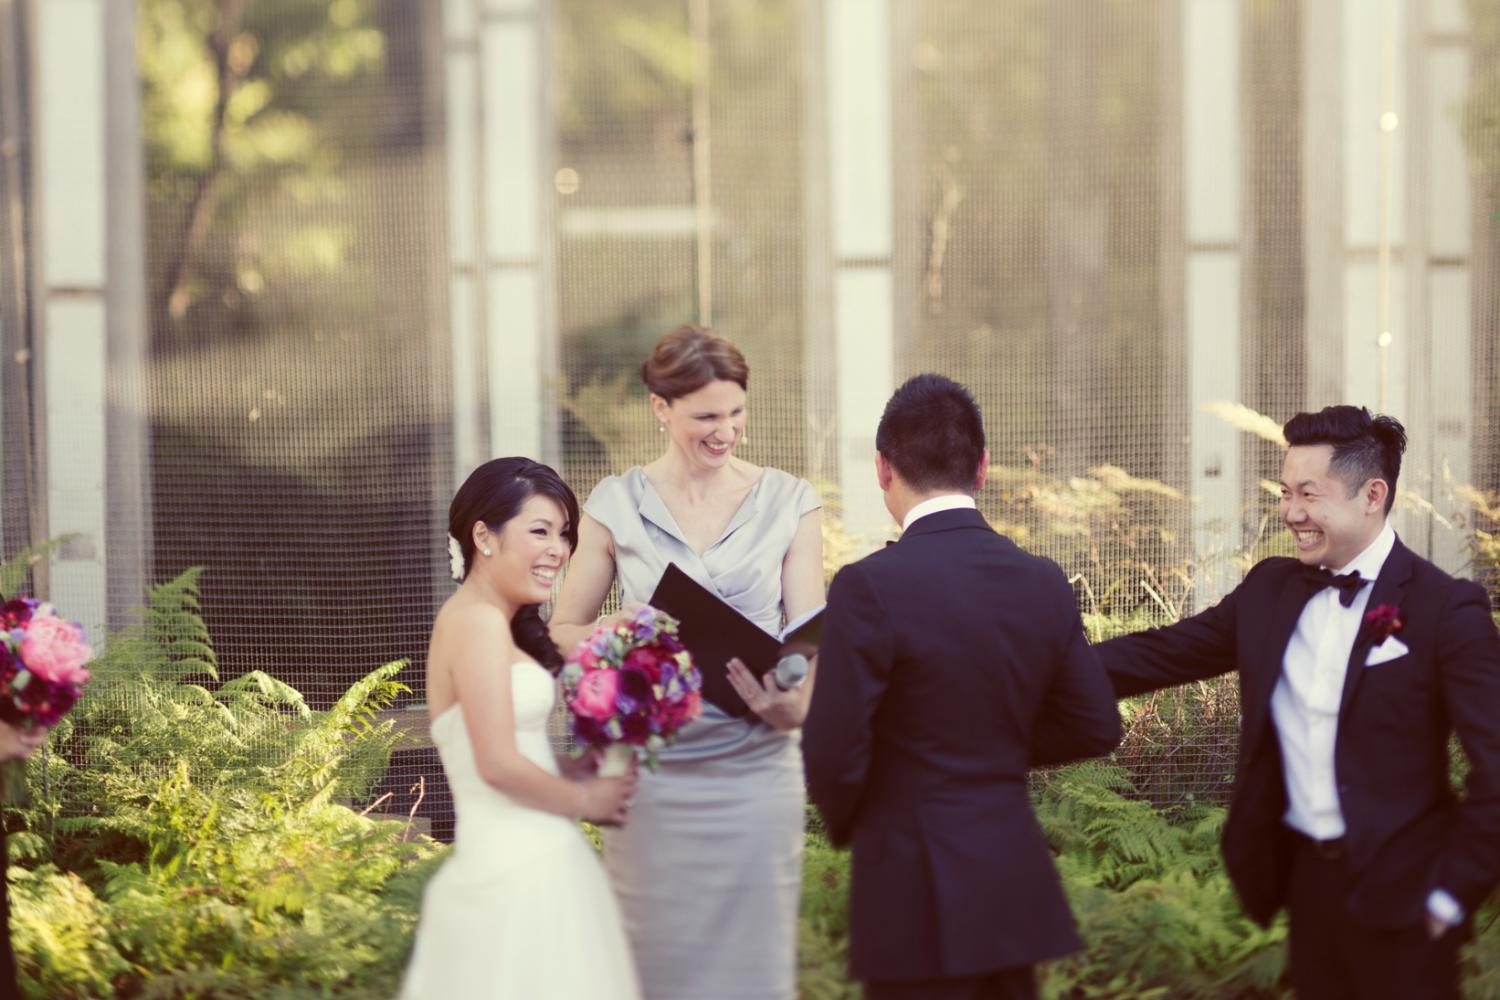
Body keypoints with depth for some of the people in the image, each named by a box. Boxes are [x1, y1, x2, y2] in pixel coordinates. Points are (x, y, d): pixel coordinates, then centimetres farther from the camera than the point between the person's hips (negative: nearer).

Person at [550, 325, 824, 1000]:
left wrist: (794, 705, -20)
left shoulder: (789, 505, 4)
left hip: (755, 771, 0)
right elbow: (563, 629, 10)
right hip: (652, 772, 0)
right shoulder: (616, 506, 3)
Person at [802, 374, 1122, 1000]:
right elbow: (1095, 728, 8)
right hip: (1015, 885, 6)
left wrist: (845, 826, 5)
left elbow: (833, 754, -15)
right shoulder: (1043, 584, 2)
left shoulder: (870, 588, -15)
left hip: (915, 895, -6)